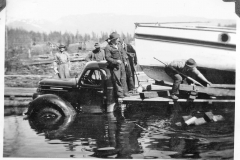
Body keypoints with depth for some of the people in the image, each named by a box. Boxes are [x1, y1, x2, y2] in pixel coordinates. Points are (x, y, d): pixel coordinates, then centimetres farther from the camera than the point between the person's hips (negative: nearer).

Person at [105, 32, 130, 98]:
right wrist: (116, 61, -22)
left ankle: (125, 92, 20)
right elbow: (107, 58, -15)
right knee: (117, 80, -4)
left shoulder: (119, 45, 10)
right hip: (114, 66, -7)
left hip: (121, 64, 7)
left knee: (123, 79, 11)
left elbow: (122, 53, 21)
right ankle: (120, 93, 4)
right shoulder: (108, 47, -13)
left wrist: (125, 61, 12)